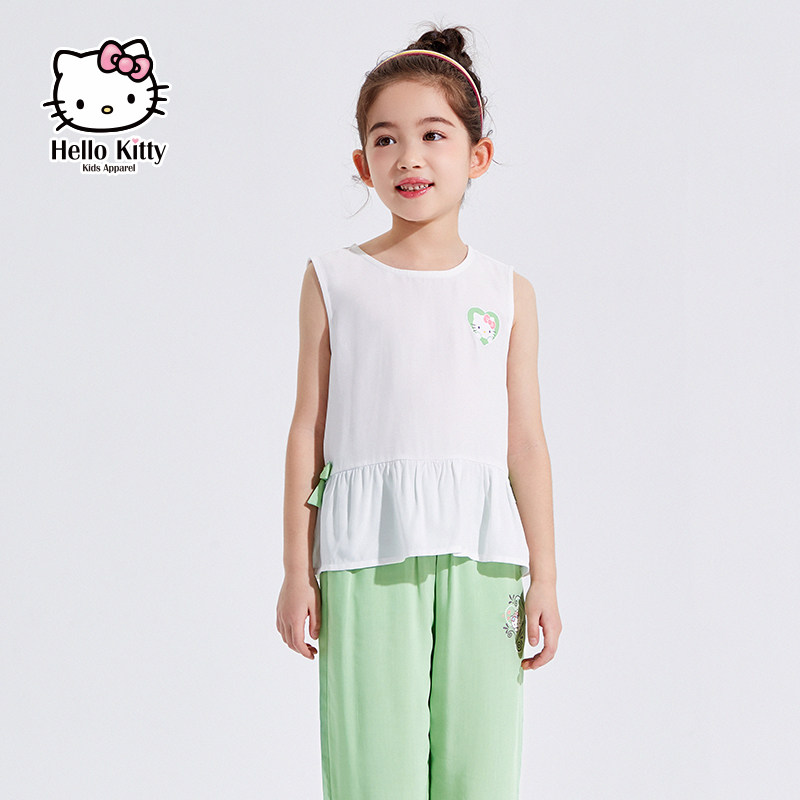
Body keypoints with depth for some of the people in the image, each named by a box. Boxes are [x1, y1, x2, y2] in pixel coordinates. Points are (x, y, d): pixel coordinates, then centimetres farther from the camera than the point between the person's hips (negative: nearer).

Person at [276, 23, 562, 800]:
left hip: (481, 552, 2)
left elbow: (524, 441, 9)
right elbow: (309, 430, 6)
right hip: (367, 555, -1)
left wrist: (543, 577, 6)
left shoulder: (507, 291, 10)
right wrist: (297, 570, 4)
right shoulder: (333, 279, 6)